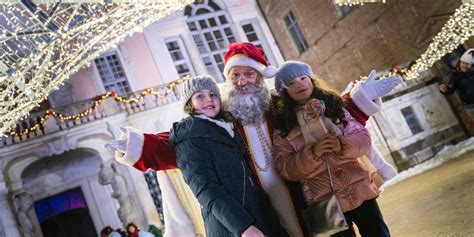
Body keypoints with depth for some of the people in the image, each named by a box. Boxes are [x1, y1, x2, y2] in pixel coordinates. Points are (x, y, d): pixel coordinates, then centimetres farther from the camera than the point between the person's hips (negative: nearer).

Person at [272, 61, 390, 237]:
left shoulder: (334, 106, 5)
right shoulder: (282, 126, -1)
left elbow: (363, 137, 0)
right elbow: (284, 169, -7)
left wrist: (343, 145, -21)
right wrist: (312, 153, -23)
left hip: (360, 192, 2)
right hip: (325, 203, -2)